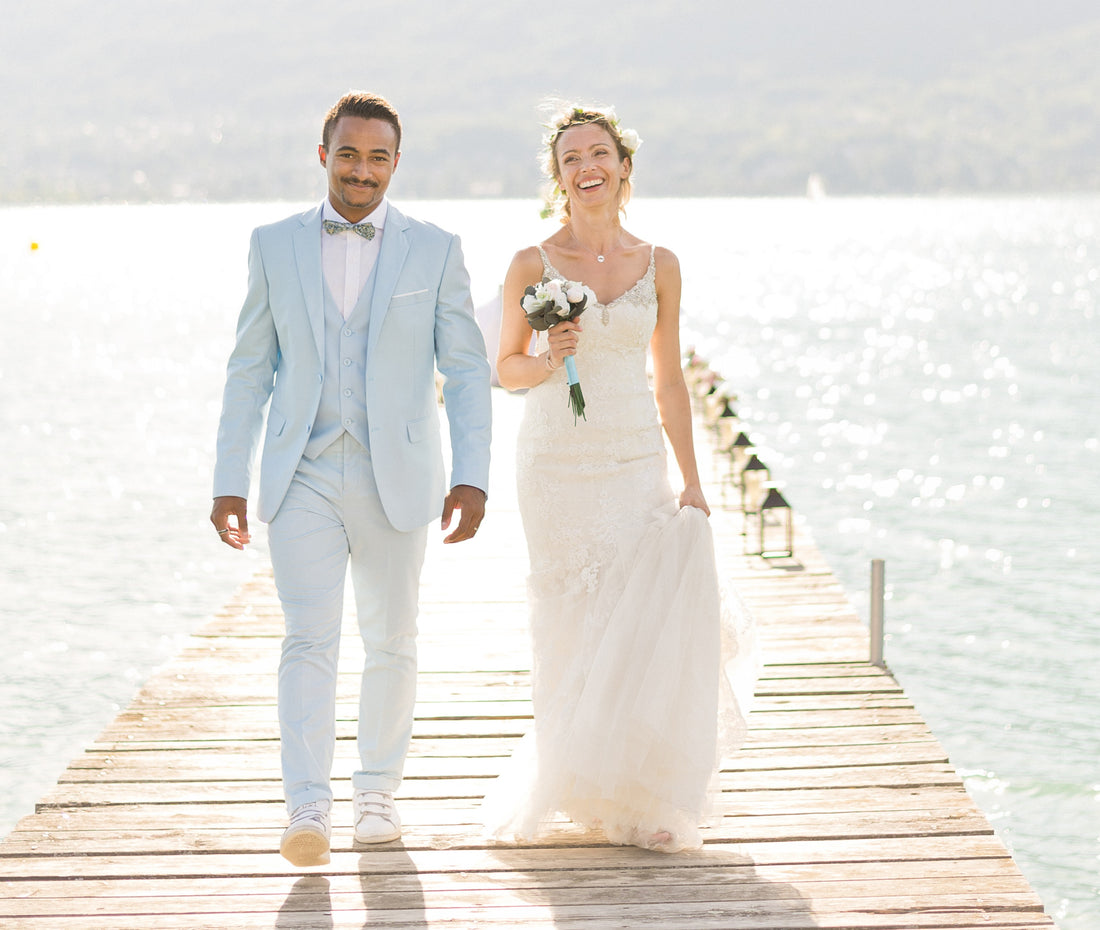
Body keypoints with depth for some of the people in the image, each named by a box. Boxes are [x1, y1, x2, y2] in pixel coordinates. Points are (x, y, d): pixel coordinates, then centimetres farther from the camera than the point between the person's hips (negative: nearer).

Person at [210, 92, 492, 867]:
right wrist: (230, 480, 2)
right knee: (309, 639, -11)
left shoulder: (435, 250, 1)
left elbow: (467, 371, 1)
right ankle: (310, 811, -14)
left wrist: (472, 475, -9)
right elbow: (250, 369, 6)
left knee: (391, 642, 10)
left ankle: (378, 792, 25)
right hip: (302, 477, 0)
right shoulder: (275, 245, 4)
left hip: (396, 479, 0)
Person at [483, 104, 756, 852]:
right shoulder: (532, 265, -2)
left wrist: (692, 482, 4)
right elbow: (507, 369, 6)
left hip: (637, 467, 2)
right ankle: (586, 786, 21)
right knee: (578, 635, 2)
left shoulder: (659, 266, 4)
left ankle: (643, 794, 8)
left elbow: (670, 381, 8)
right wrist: (549, 360, -16)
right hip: (558, 468, -1)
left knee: (644, 623, -5)